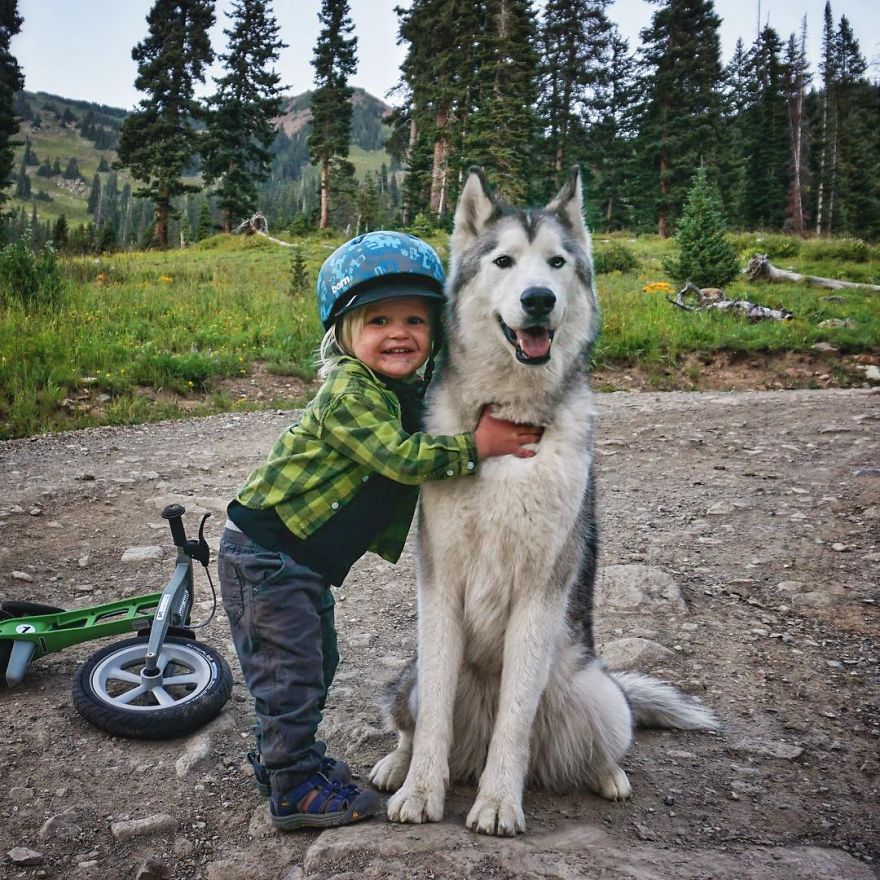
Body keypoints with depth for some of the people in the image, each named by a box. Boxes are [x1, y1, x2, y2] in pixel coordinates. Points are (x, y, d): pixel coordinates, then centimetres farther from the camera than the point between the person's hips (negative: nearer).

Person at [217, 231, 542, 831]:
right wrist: (475, 446, -27)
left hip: (303, 558, 10)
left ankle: (282, 756, 39)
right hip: (265, 552, -9)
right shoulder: (349, 390, -22)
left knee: (318, 663, 20)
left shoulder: (414, 389, 7)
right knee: (291, 671, 0)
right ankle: (296, 791, 16)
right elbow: (398, 456, -30)